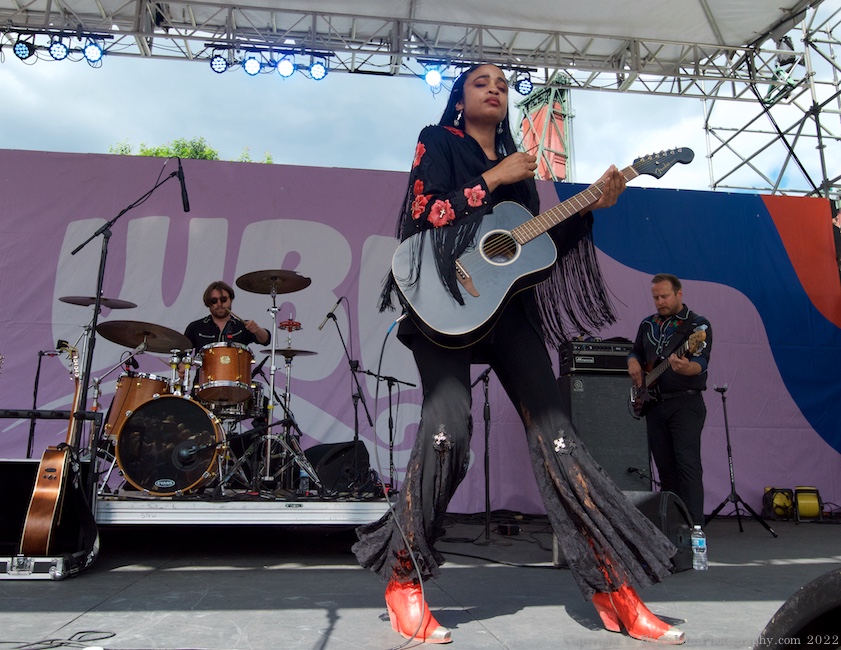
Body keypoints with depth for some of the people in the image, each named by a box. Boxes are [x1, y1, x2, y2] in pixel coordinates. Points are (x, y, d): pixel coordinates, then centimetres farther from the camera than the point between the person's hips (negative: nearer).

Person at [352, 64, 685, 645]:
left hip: (507, 304, 5)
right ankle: (403, 582, -4)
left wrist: (590, 207, 6)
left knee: (554, 433, -4)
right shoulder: (437, 141, 11)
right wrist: (495, 179, -5)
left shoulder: (516, 162, 25)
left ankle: (614, 593, 1)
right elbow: (426, 211, -6)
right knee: (448, 427, -23)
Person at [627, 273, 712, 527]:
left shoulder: (698, 324, -4)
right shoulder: (648, 324, 14)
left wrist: (686, 368, -39)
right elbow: (635, 352, 26)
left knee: (687, 464, -14)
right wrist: (633, 364, 3)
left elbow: (701, 363, -17)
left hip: (685, 403, -6)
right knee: (665, 467, 9)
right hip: (654, 404, 6)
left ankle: (694, 525, -13)